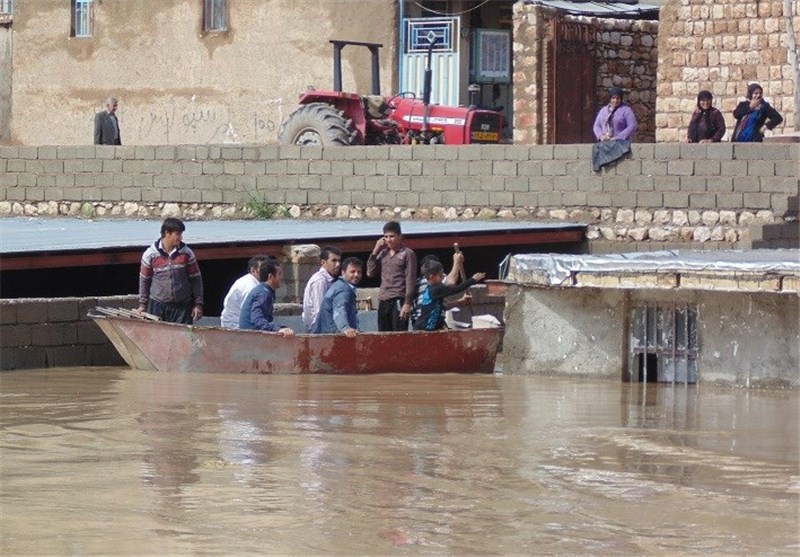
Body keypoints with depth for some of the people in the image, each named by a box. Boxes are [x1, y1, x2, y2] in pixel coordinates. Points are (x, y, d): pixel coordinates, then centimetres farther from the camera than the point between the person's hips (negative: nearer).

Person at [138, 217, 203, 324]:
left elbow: (195, 279, 5)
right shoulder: (150, 254, -3)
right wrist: (142, 304, 7)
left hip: (182, 306, 0)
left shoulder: (186, 253, -1)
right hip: (157, 306, 0)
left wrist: (198, 304, 2)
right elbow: (144, 279, 7)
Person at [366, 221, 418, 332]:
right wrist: (375, 251, 6)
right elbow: (370, 272, 13)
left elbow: (410, 280, -6)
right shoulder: (383, 253, 16)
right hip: (383, 301, 6)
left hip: (398, 301, -6)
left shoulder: (407, 254, -1)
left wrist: (408, 303, -14)